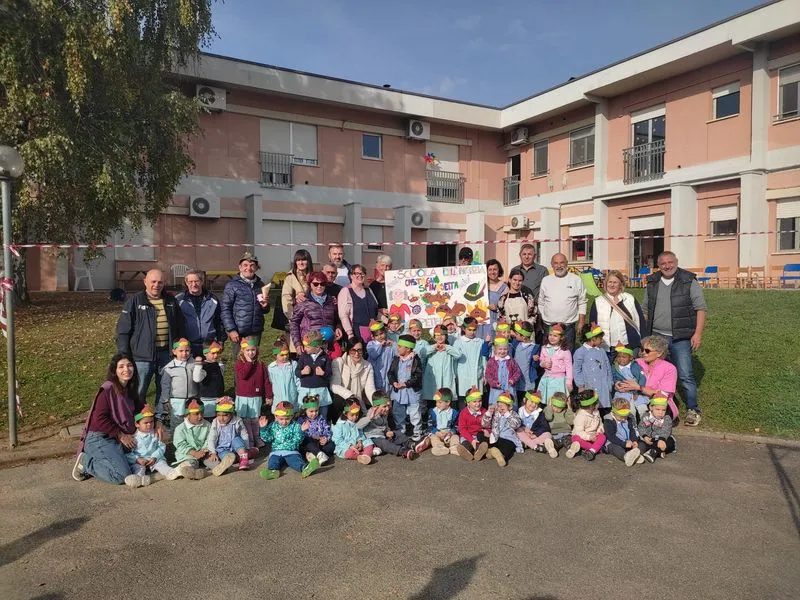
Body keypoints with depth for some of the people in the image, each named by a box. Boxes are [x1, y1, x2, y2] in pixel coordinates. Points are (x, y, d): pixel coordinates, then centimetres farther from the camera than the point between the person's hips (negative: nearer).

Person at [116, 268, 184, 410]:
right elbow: (123, 330, -5)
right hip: (142, 355, -4)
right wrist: (124, 355, -10)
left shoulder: (171, 301, 10)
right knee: (138, 392, 4)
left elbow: (180, 327, 18)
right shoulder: (134, 301, -3)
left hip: (166, 353, 4)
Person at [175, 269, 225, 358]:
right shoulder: (179, 300, 1)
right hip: (187, 346, -2)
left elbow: (220, 321, 14)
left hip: (209, 346, 2)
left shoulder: (212, 299, 9)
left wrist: (220, 340, 11)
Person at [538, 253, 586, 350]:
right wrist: (542, 320, 10)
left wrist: (581, 322, 1)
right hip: (548, 326, 2)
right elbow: (541, 303, 14)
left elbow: (582, 303, 5)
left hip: (568, 327, -2)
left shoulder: (576, 280, 2)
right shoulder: (545, 280, 8)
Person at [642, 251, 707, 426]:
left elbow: (701, 308, -3)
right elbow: (646, 309, 17)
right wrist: (645, 333, 12)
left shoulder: (689, 282, -3)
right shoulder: (652, 283, 9)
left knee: (685, 375, -6)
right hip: (656, 336, 4)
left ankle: (692, 410, 8)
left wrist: (698, 333, -10)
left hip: (680, 338, -4)